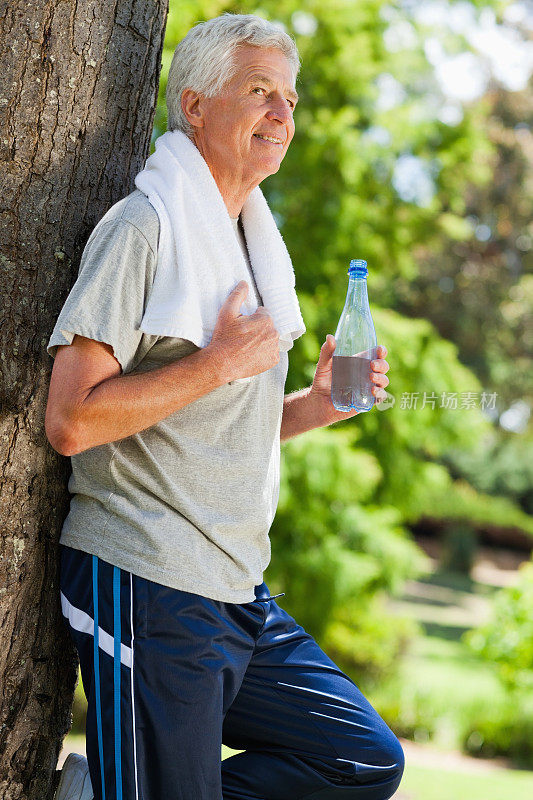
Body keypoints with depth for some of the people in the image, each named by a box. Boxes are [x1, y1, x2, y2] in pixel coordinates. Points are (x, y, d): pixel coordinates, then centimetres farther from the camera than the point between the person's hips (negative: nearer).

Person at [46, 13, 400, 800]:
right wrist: (222, 363, -16)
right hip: (146, 588, -8)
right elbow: (70, 420, -19)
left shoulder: (252, 243, 18)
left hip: (237, 595, 8)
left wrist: (314, 404, 6)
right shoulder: (145, 225, -10)